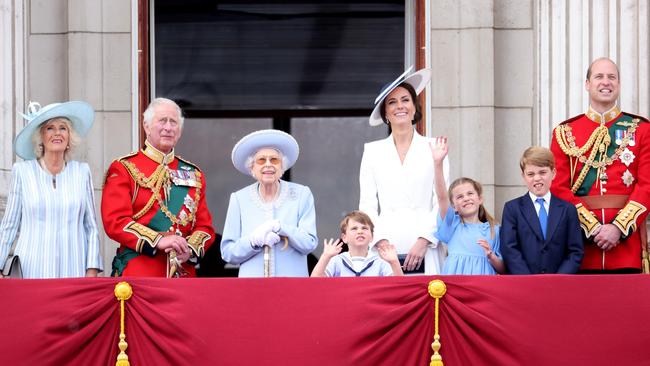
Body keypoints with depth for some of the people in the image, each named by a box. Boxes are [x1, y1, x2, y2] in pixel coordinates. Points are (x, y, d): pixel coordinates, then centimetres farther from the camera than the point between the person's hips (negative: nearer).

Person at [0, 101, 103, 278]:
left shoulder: (82, 172, 8)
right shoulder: (22, 171, 5)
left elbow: (92, 227, 9)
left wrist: (92, 270, 1)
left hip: (73, 269, 1)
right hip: (32, 270, -1)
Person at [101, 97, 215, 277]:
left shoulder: (194, 174, 17)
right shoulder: (123, 169, 3)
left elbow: (205, 226, 13)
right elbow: (115, 221, -8)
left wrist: (190, 249, -9)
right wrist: (158, 241, -19)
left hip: (184, 274, 4)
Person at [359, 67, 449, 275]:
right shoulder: (372, 151, 13)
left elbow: (442, 203, 4)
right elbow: (367, 205, 9)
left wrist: (423, 241, -8)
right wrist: (381, 241, -5)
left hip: (425, 252, -1)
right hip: (385, 250, 1)